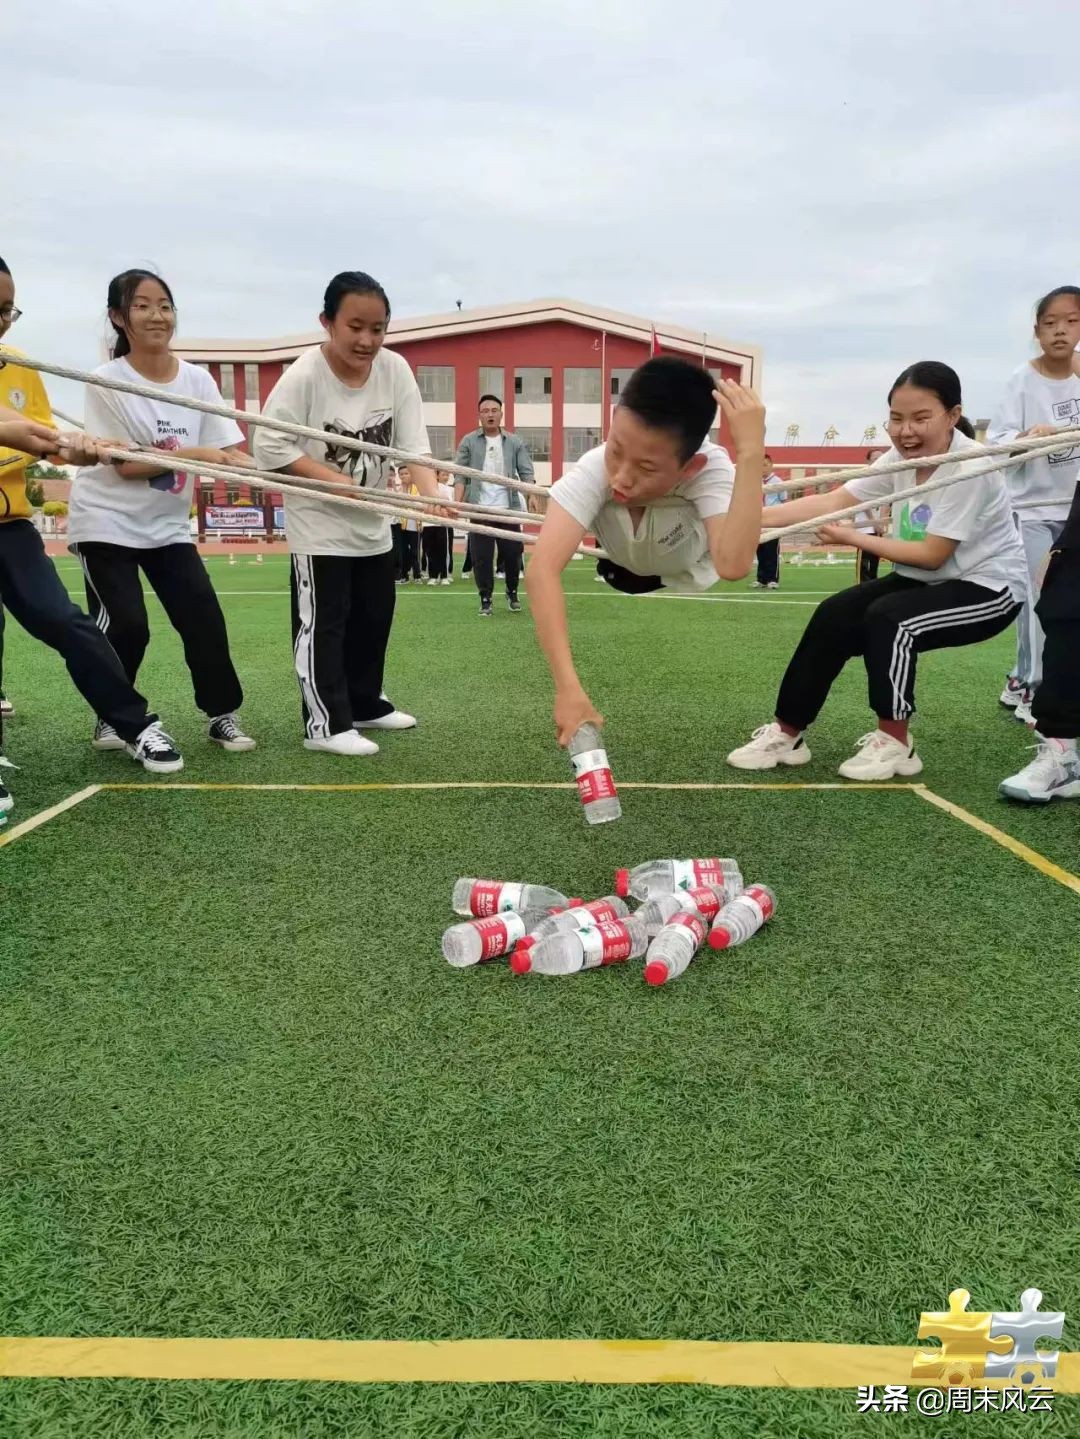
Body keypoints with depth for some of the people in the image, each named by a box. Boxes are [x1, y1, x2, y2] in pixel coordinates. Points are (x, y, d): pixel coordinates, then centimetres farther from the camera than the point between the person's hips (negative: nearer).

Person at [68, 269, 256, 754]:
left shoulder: (197, 379, 0)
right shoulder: (106, 382, -12)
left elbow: (228, 452, -5)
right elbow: (126, 464, -18)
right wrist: (194, 453, -28)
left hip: (168, 524, 4)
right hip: (106, 523, -4)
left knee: (205, 618, -6)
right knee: (126, 624, -11)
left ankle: (222, 715, 8)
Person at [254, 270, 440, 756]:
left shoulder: (395, 370, -7)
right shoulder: (303, 376, -18)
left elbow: (413, 444, -12)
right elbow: (270, 446, -18)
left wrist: (431, 495, -29)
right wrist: (334, 479, -24)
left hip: (374, 523, 6)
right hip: (318, 523, -5)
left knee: (374, 617, 16)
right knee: (322, 622, -2)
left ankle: (365, 704, 32)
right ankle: (326, 723, 6)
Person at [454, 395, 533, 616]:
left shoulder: (515, 443, 7)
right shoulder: (469, 442, 5)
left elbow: (526, 473, 3)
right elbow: (461, 475, 2)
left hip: (509, 508, 1)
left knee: (513, 552, 4)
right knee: (481, 556, 0)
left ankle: (512, 593, 27)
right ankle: (485, 599, 13)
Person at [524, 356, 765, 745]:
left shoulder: (711, 469, -39)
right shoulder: (593, 469, -39)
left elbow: (733, 564, -56)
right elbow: (542, 570, -51)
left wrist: (751, 453, -59)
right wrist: (569, 689, -60)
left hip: (692, 587, 0)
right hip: (620, 578, 1)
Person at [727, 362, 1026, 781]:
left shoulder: (970, 468, -25)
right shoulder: (902, 457, -4)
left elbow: (933, 554, -24)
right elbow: (833, 501, -14)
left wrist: (854, 538, -21)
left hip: (989, 587, -7)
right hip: (924, 579, 7)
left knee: (888, 619, -30)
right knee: (833, 617, -10)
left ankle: (893, 744, -11)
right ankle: (787, 733, -1)